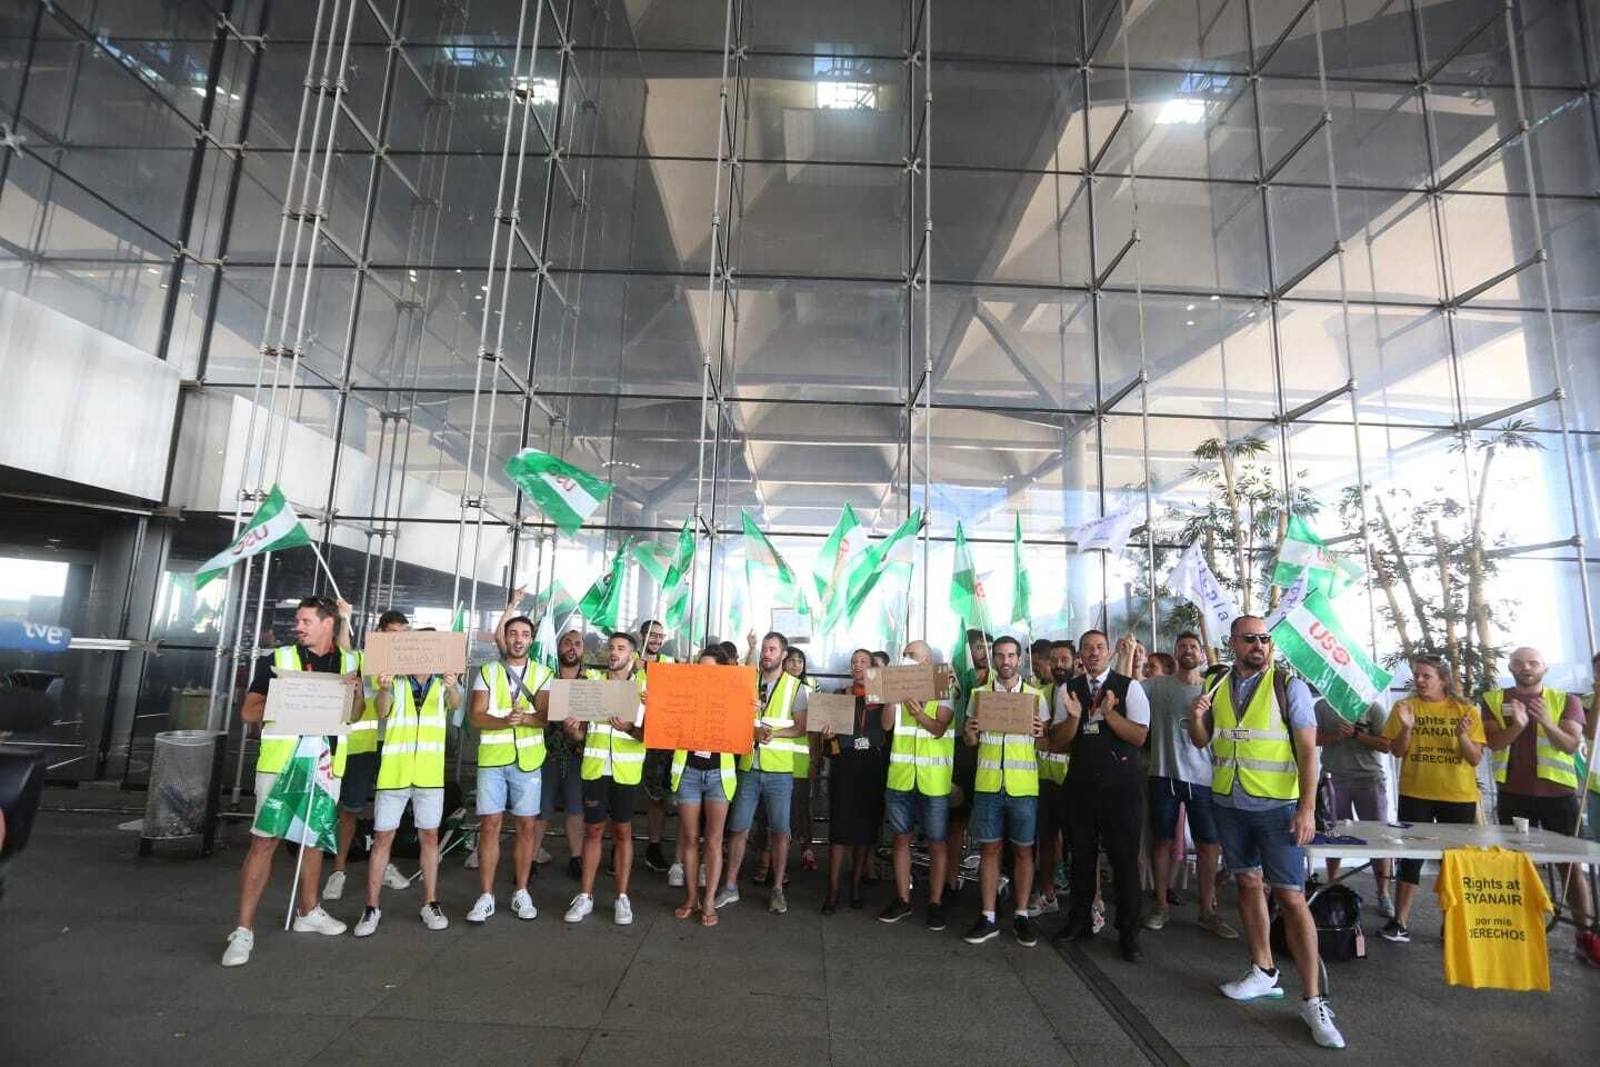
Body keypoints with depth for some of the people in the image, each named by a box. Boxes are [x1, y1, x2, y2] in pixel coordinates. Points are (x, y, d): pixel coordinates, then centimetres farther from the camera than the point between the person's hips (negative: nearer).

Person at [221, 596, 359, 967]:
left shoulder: (350, 661, 3)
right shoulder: (277, 659, -4)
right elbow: (249, 711, -5)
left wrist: (357, 690, -11)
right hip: (280, 762, -3)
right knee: (264, 841, -4)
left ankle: (308, 912, 33)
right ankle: (243, 930, 7)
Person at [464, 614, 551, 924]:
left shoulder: (542, 673, 5)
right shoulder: (487, 672, 6)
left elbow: (548, 715, -5)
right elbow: (475, 716, -4)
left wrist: (524, 717, -25)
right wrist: (504, 721, -21)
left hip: (528, 759, 0)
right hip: (492, 759, 0)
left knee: (527, 826, 5)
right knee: (490, 825, 1)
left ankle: (521, 893, 19)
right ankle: (486, 896, 12)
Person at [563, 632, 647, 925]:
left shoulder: (643, 686, -2)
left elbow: (648, 732, -7)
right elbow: (581, 734, 8)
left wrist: (630, 728, -27)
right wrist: (572, 729, -14)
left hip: (626, 769, -2)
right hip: (594, 766, 2)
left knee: (622, 831, 8)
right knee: (593, 829, 9)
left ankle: (622, 898, 19)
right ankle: (585, 896, 22)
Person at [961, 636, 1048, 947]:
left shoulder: (1036, 695, 4)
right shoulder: (979, 694, 7)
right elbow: (971, 743, 10)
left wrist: (1040, 734, -15)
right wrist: (970, 731, -12)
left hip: (1024, 786, -1)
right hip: (987, 784, 1)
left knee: (1023, 851, 7)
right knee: (989, 849, 6)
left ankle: (1021, 916, 21)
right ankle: (988, 917, 16)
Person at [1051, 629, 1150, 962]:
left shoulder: (1129, 687, -5)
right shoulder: (1069, 689, 4)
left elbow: (1139, 737, -10)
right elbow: (1058, 741, 3)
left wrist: (1109, 713, -24)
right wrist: (1073, 717, -17)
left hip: (1121, 784, -3)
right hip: (1080, 783, 3)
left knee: (1124, 859, 4)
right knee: (1082, 856, 13)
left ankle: (1128, 934, 19)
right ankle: (1080, 922, 29)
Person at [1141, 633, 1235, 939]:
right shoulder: (1157, 685, 1)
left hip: (1202, 779, 1)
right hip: (1164, 776, -1)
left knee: (1208, 846, 7)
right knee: (1163, 842, 9)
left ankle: (1207, 911, 24)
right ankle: (1161, 906, 24)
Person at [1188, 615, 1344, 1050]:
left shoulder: (1289, 686, -9)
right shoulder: (1217, 685, 3)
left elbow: (1308, 750, -10)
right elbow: (1201, 741, 10)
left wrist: (1307, 808, -16)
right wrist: (1196, 716, -12)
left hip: (1277, 806, -4)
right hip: (1228, 803, 4)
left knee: (1290, 896, -3)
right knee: (1247, 883, 14)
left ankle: (1313, 1000, 8)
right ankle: (1264, 973, 29)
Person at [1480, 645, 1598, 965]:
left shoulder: (1566, 701, 1)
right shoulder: (1495, 700, 2)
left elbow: (1571, 745, -9)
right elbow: (1494, 742, -7)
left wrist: (1545, 721, -26)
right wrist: (1517, 725, -26)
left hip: (1558, 793, -1)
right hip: (1514, 794, 1)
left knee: (1571, 864, 1)